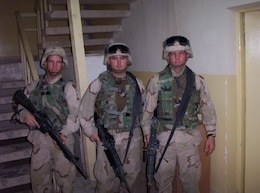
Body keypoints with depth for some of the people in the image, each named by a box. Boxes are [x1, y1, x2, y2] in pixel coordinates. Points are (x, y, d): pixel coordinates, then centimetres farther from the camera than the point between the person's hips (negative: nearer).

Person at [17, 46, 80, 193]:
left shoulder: (68, 86, -1)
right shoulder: (34, 86, 11)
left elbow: (75, 113, -10)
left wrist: (64, 133, -24)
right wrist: (25, 114, -7)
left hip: (62, 139, -3)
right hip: (39, 140, 3)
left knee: (65, 177, 3)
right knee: (39, 179, 11)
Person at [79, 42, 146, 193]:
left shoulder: (137, 83, 3)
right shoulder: (99, 83, -5)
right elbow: (85, 109, 2)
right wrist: (90, 131, 0)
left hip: (133, 136, 3)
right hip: (107, 136, -2)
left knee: (132, 172, 15)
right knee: (105, 176, 7)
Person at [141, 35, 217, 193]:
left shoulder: (198, 81, 1)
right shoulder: (157, 81, -3)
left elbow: (208, 108, 5)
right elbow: (148, 108, 2)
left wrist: (211, 134, 4)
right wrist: (147, 132, 4)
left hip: (190, 137, 1)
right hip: (164, 136, 0)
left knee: (191, 179, 11)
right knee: (163, 177, 12)